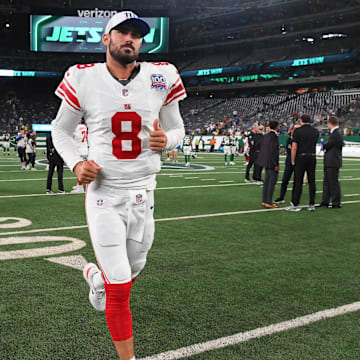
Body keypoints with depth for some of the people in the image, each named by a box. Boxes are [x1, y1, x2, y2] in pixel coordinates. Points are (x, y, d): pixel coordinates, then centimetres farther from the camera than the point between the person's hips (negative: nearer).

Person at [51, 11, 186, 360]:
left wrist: (166, 140, -15)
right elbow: (61, 130, 6)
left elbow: (177, 128, 9)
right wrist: (77, 163, -13)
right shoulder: (84, 79, -6)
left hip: (144, 195, 3)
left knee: (131, 272, 21)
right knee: (120, 288, -4)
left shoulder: (160, 78, -2)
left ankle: (96, 276, 57)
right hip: (104, 195, -3)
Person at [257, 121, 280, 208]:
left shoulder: (266, 136, 11)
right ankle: (269, 202, -3)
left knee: (267, 182, 14)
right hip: (272, 163, -9)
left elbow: (261, 149, 15)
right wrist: (276, 165, -17)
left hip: (266, 162, 9)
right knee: (272, 182, -4)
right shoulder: (274, 136, -17)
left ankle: (264, 201, 18)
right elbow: (273, 151, -20)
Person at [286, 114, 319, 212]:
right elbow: (314, 144, 15)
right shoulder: (315, 131, 6)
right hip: (312, 157, 4)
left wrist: (293, 161, -1)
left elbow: (294, 147, -9)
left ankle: (295, 204, 1)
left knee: (298, 182, 0)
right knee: (312, 182, 7)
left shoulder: (297, 131, -7)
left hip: (301, 158, -3)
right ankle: (312, 204, 8)